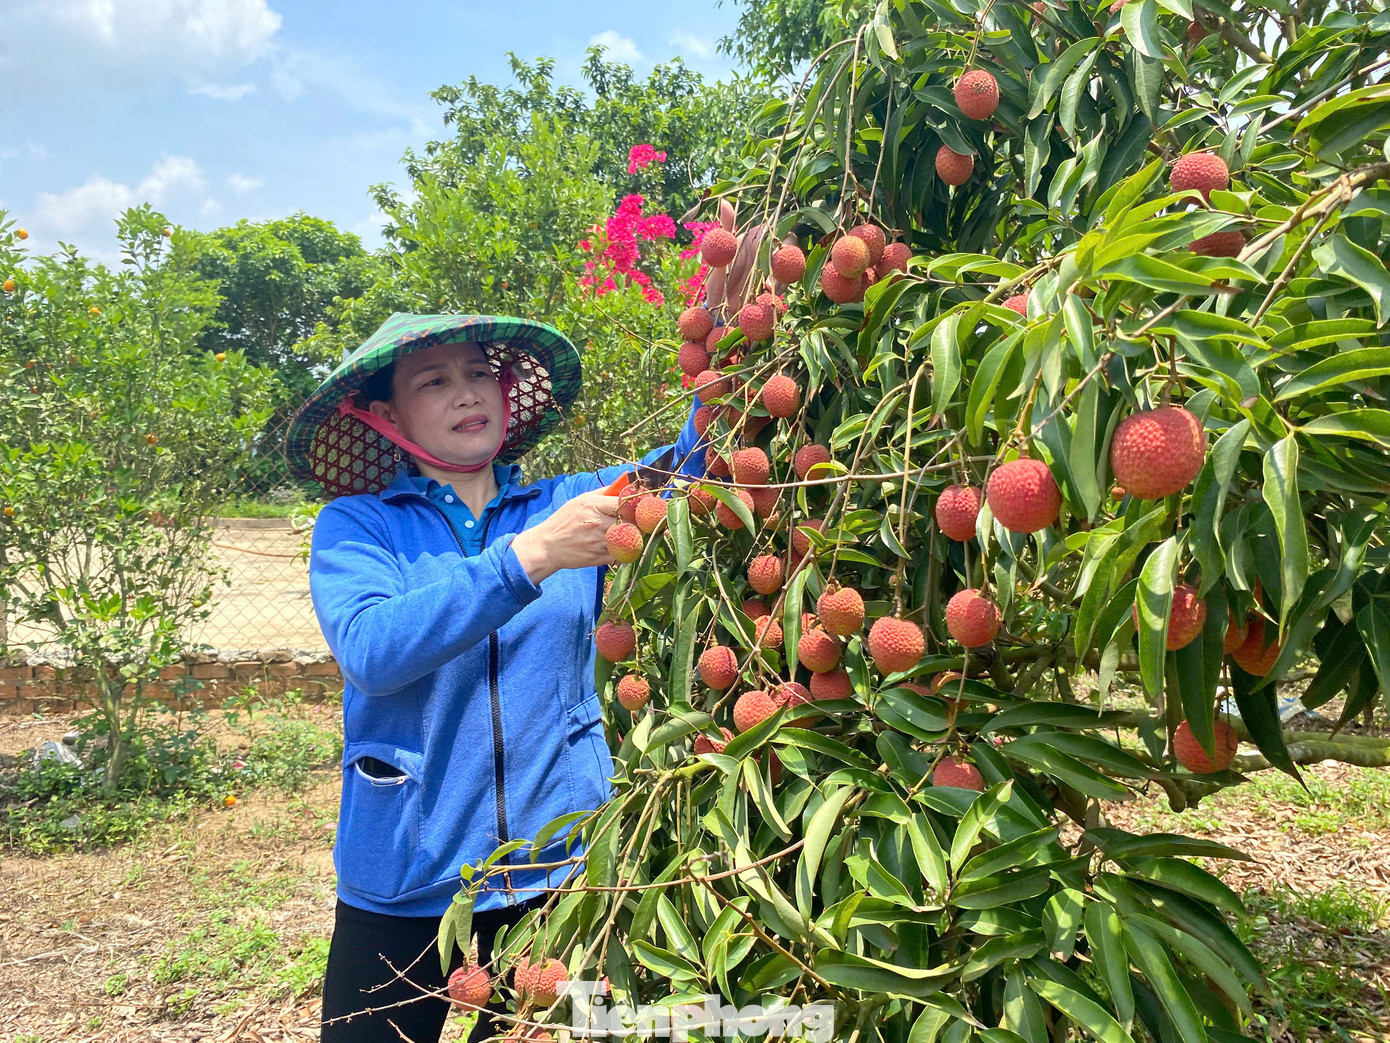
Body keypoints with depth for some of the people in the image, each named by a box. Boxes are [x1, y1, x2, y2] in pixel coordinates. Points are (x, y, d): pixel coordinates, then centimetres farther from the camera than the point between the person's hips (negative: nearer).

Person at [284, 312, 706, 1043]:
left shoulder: (569, 505, 1)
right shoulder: (356, 526, -4)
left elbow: (688, 466, -10)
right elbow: (370, 652, -22)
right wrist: (526, 559, -31)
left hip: (560, 865, 2)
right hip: (405, 883, -1)